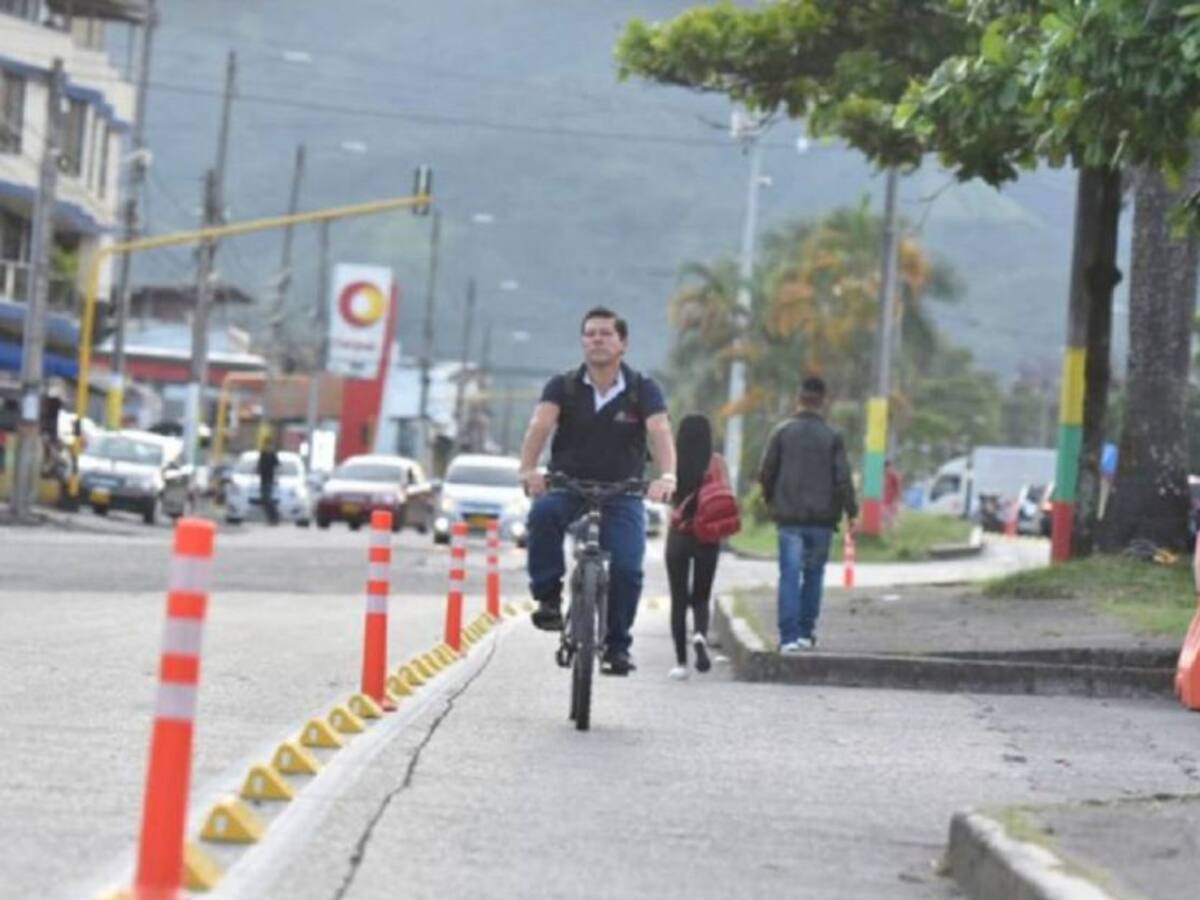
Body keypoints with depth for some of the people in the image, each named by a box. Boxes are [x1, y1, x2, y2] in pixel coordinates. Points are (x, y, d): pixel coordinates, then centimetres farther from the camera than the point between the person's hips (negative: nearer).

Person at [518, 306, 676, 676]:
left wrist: (667, 475, -41)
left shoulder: (643, 390, -3)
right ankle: (548, 598, -21)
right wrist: (529, 469, -39)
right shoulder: (563, 386, -2)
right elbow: (540, 424, -19)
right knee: (543, 512, -34)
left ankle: (617, 645, 2)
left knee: (627, 568, -19)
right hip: (567, 489, 0)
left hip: (621, 496, 0)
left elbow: (660, 431, -20)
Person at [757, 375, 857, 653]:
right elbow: (843, 478, -4)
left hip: (789, 516, 0)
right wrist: (850, 511, 5)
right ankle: (806, 632, 12)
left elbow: (765, 472, 0)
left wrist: (772, 501, 17)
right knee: (813, 574, 13)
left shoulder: (782, 432, -1)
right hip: (821, 516, 0)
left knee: (789, 576, -1)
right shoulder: (832, 437, -2)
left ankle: (789, 637, -9)